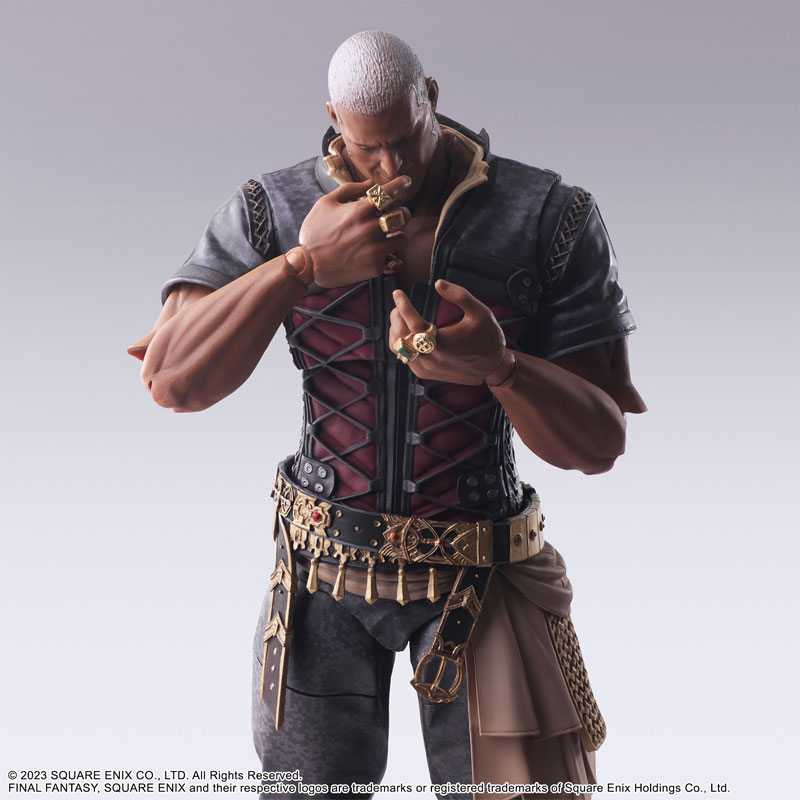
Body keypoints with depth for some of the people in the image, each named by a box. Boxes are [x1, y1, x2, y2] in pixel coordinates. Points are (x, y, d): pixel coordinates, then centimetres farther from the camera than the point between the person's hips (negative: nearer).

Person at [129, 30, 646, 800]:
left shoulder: (550, 219, -10)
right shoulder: (272, 213, -5)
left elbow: (600, 443, -10)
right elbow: (169, 381, -14)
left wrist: (497, 366, -31)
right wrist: (304, 263, -23)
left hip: (478, 583, -1)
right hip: (324, 573, 2)